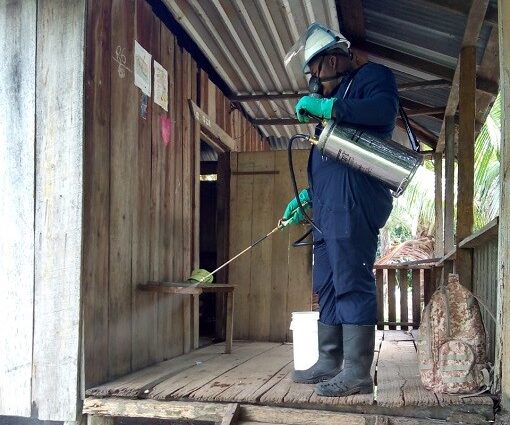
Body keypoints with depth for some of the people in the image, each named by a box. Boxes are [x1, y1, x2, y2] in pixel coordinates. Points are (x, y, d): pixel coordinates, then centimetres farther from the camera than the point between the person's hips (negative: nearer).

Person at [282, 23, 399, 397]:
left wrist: (326, 107, -19)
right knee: (327, 286, 10)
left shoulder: (373, 76, 3)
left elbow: (384, 109, -21)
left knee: (351, 283, -12)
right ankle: (329, 364, 17)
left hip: (353, 201, -10)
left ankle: (357, 373, -9)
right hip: (329, 206, 10)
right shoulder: (338, 93, 30)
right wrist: (307, 197, 26)